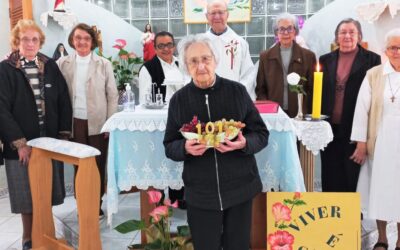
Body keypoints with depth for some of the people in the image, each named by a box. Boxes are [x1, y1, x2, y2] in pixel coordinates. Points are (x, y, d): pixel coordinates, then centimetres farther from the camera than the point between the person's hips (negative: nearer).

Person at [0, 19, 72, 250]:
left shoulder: (50, 66, 6)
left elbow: (64, 102, 7)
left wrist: (64, 135, 0)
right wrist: (20, 143, -15)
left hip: (50, 141, 3)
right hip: (21, 144, -3)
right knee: (27, 195, 6)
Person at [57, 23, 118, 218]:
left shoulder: (104, 64, 0)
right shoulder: (62, 64, 4)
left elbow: (112, 96, 0)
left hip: (98, 123, -1)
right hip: (75, 123, 1)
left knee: (98, 165, 6)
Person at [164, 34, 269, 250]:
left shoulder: (237, 91, -3)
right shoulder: (179, 100, 0)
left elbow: (262, 134, 0)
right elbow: (169, 146, 3)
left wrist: (244, 143, -21)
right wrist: (186, 148, -19)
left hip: (239, 189, 0)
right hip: (200, 194, 0)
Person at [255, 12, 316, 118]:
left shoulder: (308, 56, 6)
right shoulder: (265, 57, 8)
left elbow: (312, 89, 5)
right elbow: (260, 89, 8)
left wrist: (306, 113, -6)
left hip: (299, 115, 0)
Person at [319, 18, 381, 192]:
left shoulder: (372, 59, 0)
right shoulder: (326, 60, 10)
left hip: (355, 128, -3)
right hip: (330, 127, 3)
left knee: (353, 177, 6)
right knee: (331, 177, 11)